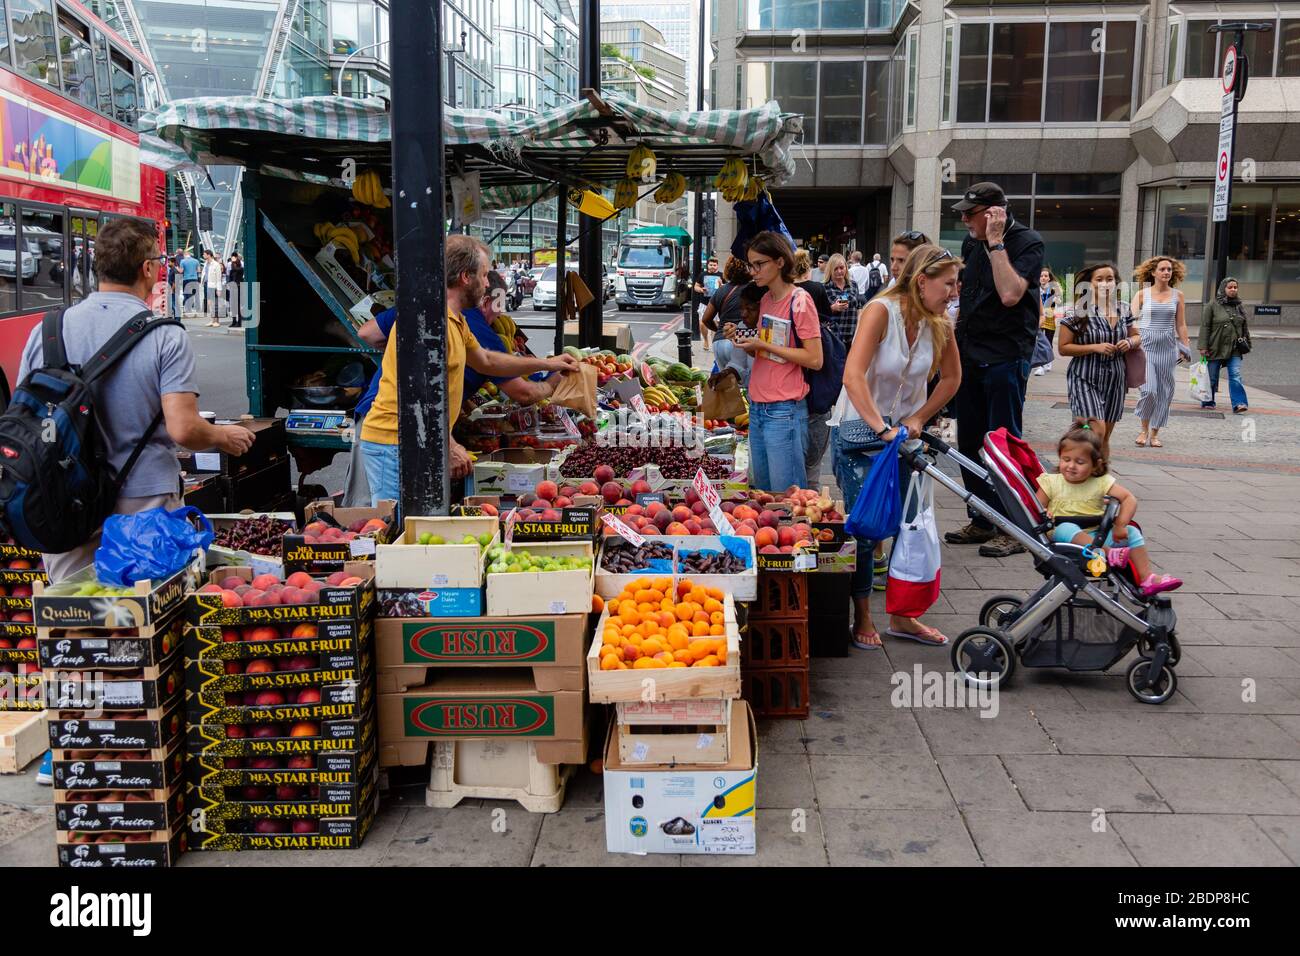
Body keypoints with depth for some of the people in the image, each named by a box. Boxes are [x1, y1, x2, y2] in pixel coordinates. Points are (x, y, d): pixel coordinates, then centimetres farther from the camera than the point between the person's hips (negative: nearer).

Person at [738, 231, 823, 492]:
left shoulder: (799, 301, -11)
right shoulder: (765, 299, 13)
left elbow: (814, 359, -16)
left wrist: (763, 345, -16)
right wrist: (748, 344, 1)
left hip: (784, 411, -8)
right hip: (757, 408, 8)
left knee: (786, 494, -3)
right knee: (761, 489, 15)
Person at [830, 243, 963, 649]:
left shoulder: (938, 324, -4)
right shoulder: (881, 311, -21)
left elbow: (951, 378, 10)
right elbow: (853, 376, -31)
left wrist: (918, 419, -3)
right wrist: (882, 428, -36)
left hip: (902, 432, 6)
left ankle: (902, 617, 21)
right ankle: (862, 618, 17)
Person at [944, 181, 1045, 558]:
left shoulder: (1027, 242, -10)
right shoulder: (971, 242, 12)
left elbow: (1010, 294, -24)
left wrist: (995, 242, -20)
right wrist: (952, 338, 17)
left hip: (1005, 357, -8)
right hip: (969, 354, 8)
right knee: (969, 442, 10)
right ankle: (983, 522, 20)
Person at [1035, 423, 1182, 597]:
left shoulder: (1100, 483, 5)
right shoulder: (1051, 482, 1)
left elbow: (1129, 499, -2)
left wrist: (1120, 526, -16)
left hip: (1096, 536, 3)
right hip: (1065, 537, -3)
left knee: (1132, 533, -11)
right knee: (1066, 528, -36)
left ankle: (1147, 579, -13)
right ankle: (1108, 554, -47)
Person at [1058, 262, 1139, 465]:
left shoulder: (1123, 310, 7)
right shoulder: (1078, 312, -8)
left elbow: (1136, 336, 21)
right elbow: (1064, 348, -8)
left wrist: (1130, 343, -3)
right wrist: (1095, 347, -18)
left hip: (1114, 380, 5)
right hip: (1085, 379, -5)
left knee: (1105, 437, 11)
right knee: (1096, 431, -19)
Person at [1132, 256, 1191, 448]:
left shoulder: (1177, 295, 8)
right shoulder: (1142, 294, 2)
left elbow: (1180, 325, 11)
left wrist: (1185, 348, 8)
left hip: (1168, 347, 3)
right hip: (1145, 345, -3)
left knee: (1164, 392, 4)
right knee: (1148, 390, -13)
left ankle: (1155, 433, 15)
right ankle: (1144, 429, 8)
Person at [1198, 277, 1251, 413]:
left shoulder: (1239, 306, 11)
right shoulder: (1212, 306, -4)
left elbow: (1245, 327, 19)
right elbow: (1205, 327, -6)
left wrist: (1246, 344, 16)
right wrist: (1203, 346, -11)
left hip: (1234, 349, 3)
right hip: (1216, 348, -3)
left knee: (1236, 376, -9)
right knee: (1211, 377, 8)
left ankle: (1238, 404, -15)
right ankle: (1207, 402, 22)